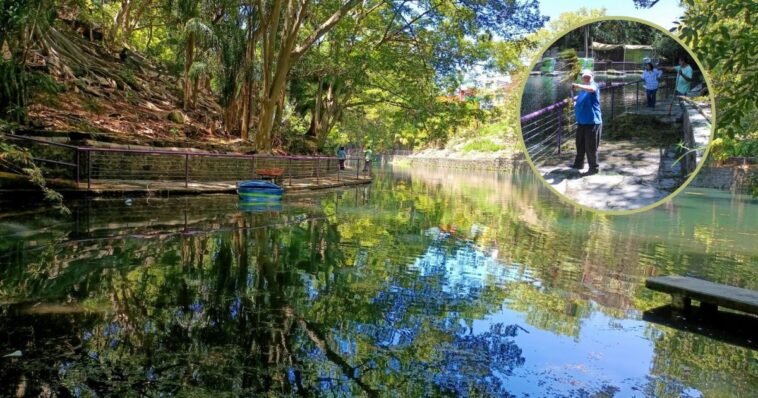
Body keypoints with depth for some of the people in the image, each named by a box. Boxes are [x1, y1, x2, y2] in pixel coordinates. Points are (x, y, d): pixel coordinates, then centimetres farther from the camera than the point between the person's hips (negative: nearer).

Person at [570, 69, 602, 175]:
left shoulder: (594, 85, -9)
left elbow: (591, 88, -36)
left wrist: (577, 86, -48)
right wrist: (574, 103, 12)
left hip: (592, 122, -8)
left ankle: (594, 167, 9)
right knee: (580, 145, 20)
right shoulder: (582, 90, 16)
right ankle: (578, 163, 36)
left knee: (591, 147, -4)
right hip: (581, 122, 8)